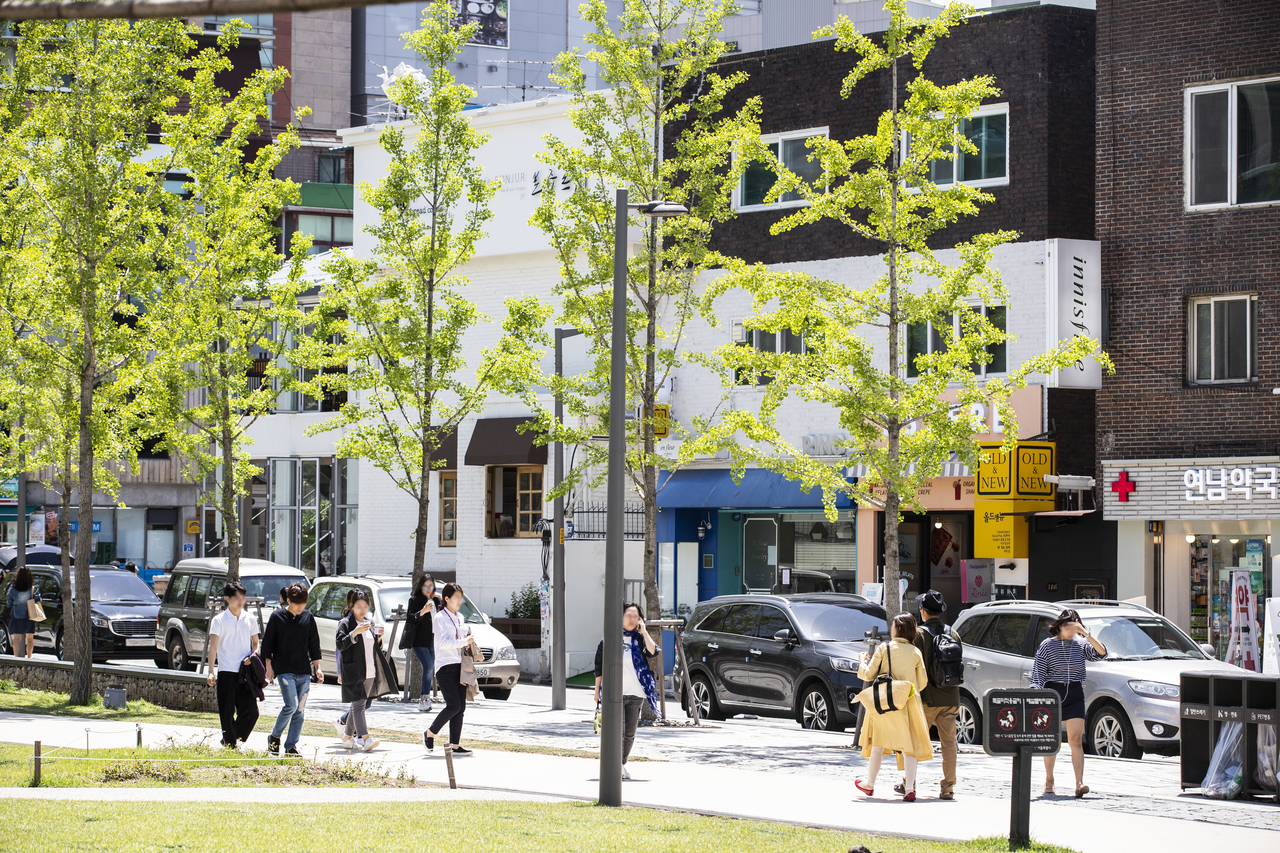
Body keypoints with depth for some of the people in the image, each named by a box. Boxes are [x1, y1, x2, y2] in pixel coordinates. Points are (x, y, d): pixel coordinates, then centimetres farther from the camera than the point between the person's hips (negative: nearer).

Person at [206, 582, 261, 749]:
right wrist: (211, 671, -14)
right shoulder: (219, 620, 0)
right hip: (226, 671, -3)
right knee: (227, 712, -2)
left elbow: (255, 643, 20)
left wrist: (252, 656, -3)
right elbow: (213, 646, -5)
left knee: (251, 711, -3)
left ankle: (233, 739, 17)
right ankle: (230, 745, 7)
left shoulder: (250, 619, 11)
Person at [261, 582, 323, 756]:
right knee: (291, 705, -16)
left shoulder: (308, 617, 8)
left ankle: (291, 746, 9)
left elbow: (314, 644, 15)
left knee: (300, 710, 2)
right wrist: (269, 667, -3)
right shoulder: (277, 616, -2)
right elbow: (267, 643, 2)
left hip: (304, 672, 4)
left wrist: (317, 668, 11)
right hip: (284, 669, -4)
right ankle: (274, 737, 5)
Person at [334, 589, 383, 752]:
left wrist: (379, 636, 3)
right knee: (358, 704, -14)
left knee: (358, 706, 12)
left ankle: (347, 737, 25)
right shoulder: (345, 623, -4)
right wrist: (355, 633, -26)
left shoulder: (370, 623, 16)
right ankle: (364, 739, -24)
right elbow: (340, 644, -15)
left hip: (369, 672, 7)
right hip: (353, 672, -7)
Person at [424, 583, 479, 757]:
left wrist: (469, 644, 6)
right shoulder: (440, 618, -5)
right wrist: (464, 642, -19)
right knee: (454, 705, -13)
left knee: (460, 707, 1)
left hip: (459, 666, 7)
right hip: (445, 666, -7)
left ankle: (454, 744, 3)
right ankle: (430, 733, 6)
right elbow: (443, 642, -16)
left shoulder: (460, 618, 18)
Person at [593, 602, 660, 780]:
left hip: (635, 693, 3)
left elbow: (653, 652, -11)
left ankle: (623, 763, 22)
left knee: (630, 732, 8)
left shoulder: (640, 638, 9)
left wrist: (643, 631, -8)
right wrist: (597, 690, 6)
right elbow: (599, 665, 9)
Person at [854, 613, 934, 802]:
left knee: (879, 744, 12)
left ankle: (869, 784, 25)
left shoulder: (884, 649, -5)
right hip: (909, 703, 1)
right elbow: (922, 682, 4)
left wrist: (864, 661, 16)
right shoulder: (915, 652, 1)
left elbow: (869, 674, -4)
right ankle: (910, 788, -9)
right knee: (909, 746, 1)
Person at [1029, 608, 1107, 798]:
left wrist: (1086, 633, -19)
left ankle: (1079, 783, -17)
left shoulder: (1081, 644, 4)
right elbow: (1038, 673, -2)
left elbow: (1101, 653, -12)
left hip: (1075, 696, 1)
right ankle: (1049, 780, 24)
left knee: (1076, 740, -9)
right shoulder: (1048, 645, -1)